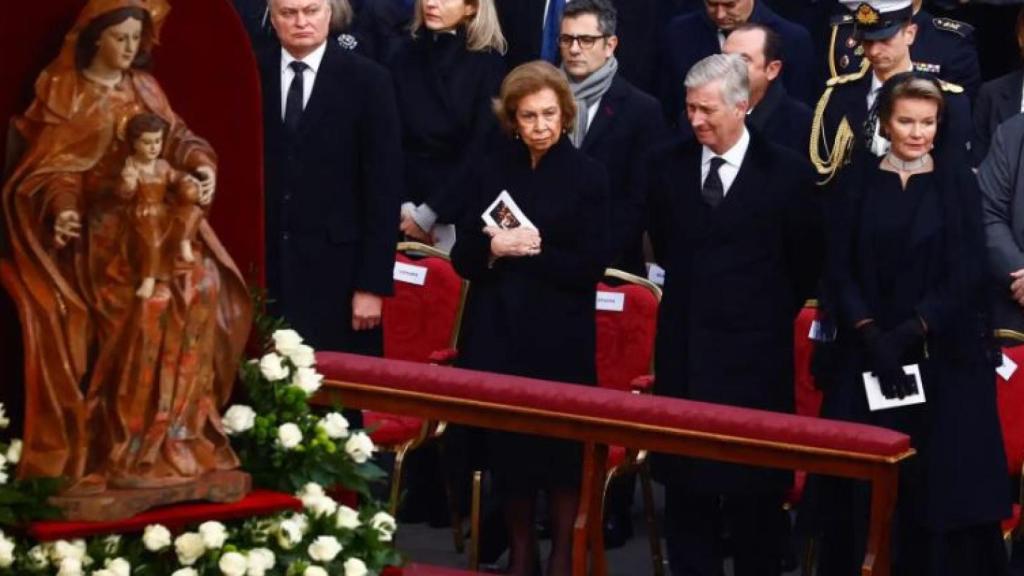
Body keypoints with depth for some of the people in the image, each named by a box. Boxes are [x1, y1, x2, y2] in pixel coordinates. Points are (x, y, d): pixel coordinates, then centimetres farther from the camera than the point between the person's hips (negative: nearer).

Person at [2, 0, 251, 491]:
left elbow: (174, 136, 9)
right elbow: (55, 165, -5)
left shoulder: (144, 87, 15)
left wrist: (201, 165, -12)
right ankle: (128, 445, -18)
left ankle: (177, 430, -9)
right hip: (103, 224, -5)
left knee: (203, 286, -17)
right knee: (148, 302, -24)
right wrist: (63, 209, -23)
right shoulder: (63, 90, 0)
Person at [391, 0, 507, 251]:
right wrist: (404, 205, -11)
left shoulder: (488, 64, -5)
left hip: (460, 207, -3)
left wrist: (428, 213, -11)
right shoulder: (406, 57, 5)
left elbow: (480, 148, -8)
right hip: (408, 197, 3)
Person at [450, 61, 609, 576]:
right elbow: (462, 257, 6)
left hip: (560, 338, -3)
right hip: (497, 331, 3)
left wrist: (537, 251, -16)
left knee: (559, 441, 2)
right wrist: (493, 248, -14)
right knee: (505, 441, 5)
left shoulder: (587, 176, -3)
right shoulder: (493, 170, 7)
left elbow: (591, 267, -6)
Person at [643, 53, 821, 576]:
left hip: (754, 354, -3)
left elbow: (805, 265, 3)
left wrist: (769, 317, 5)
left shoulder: (786, 173, -6)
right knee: (684, 484, 7)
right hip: (684, 350, 3)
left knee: (753, 488, 6)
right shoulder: (668, 165, 3)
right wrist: (693, 294, 11)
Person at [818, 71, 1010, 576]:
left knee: (941, 487, -3)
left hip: (944, 358, -1)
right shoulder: (857, 181, 5)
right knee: (861, 490, -1)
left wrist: (908, 334, -13)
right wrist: (872, 337, -13)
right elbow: (839, 270, 1)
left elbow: (967, 275, -4)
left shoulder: (956, 183, 2)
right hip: (867, 357, 1)